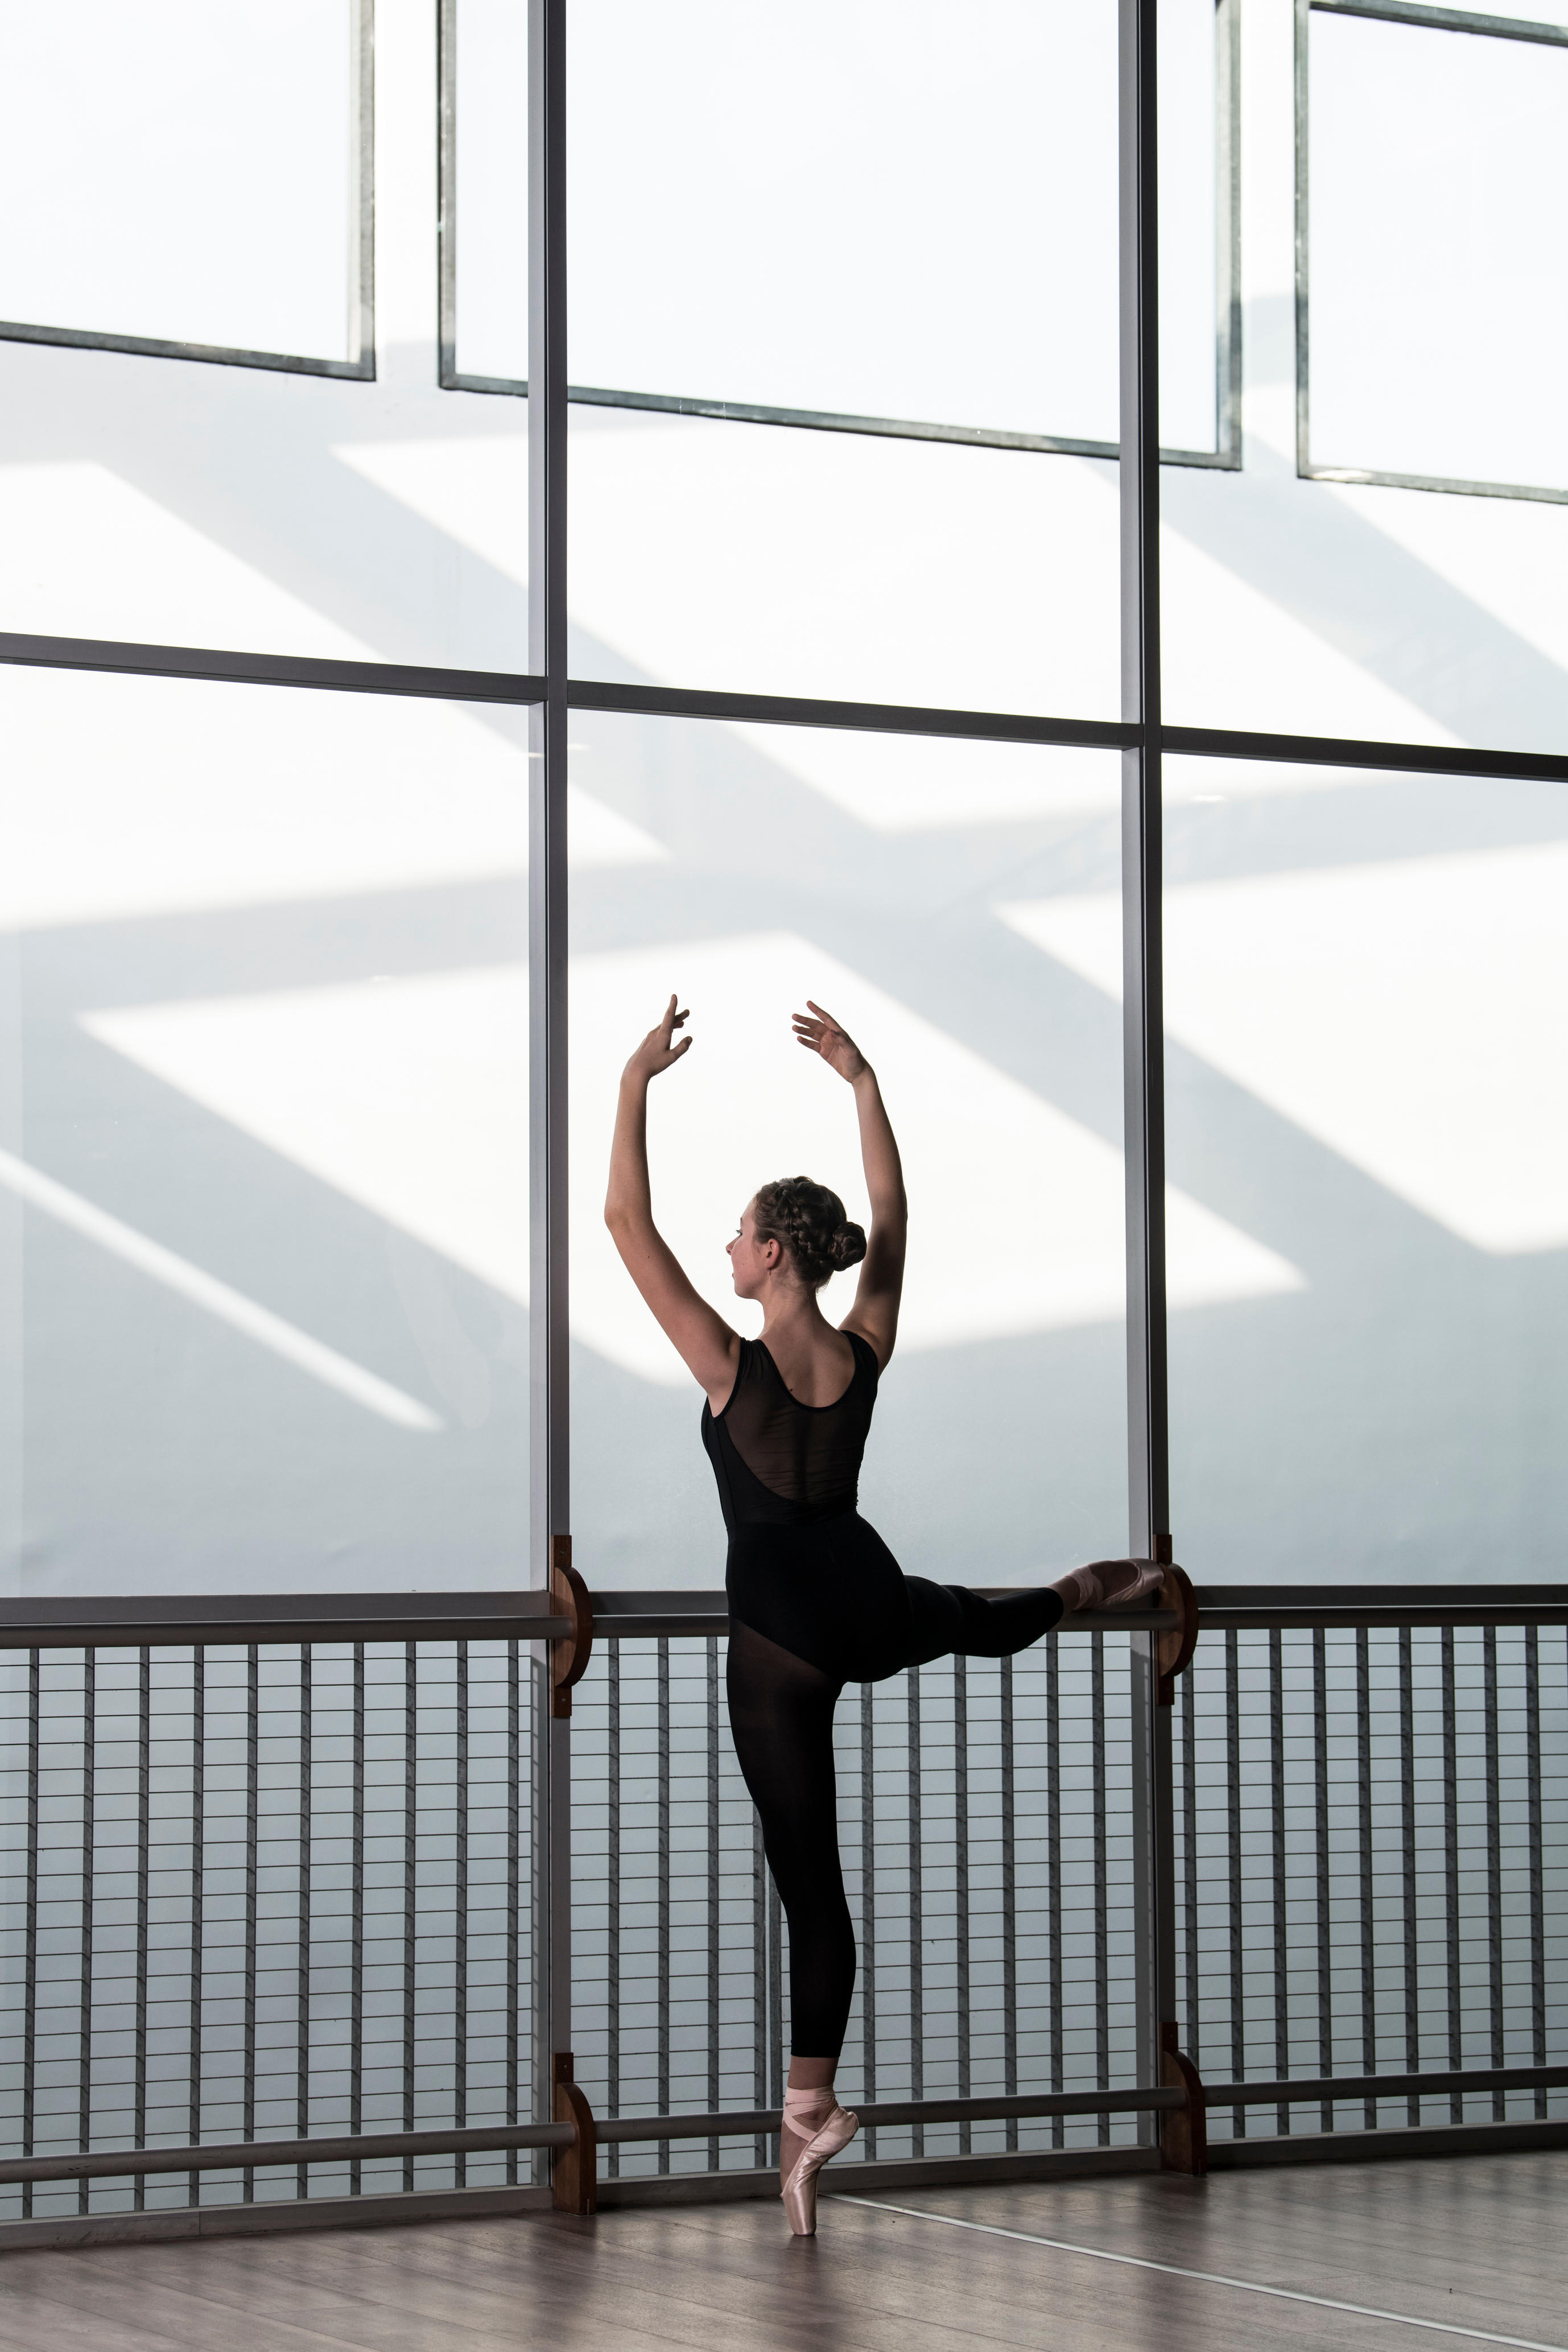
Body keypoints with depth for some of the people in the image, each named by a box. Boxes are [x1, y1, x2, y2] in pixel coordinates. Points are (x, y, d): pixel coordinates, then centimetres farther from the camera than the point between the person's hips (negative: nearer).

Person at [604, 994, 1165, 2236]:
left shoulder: (730, 1363, -17)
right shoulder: (867, 1351, -4)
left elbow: (628, 1221, -15)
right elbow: (892, 1213, 12)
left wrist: (637, 1083, -12)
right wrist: (862, 1082, 16)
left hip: (781, 1633, -4)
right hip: (874, 1606, 4)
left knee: (809, 1876, -1)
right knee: (983, 1620, 40)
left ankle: (812, 2106, 1)